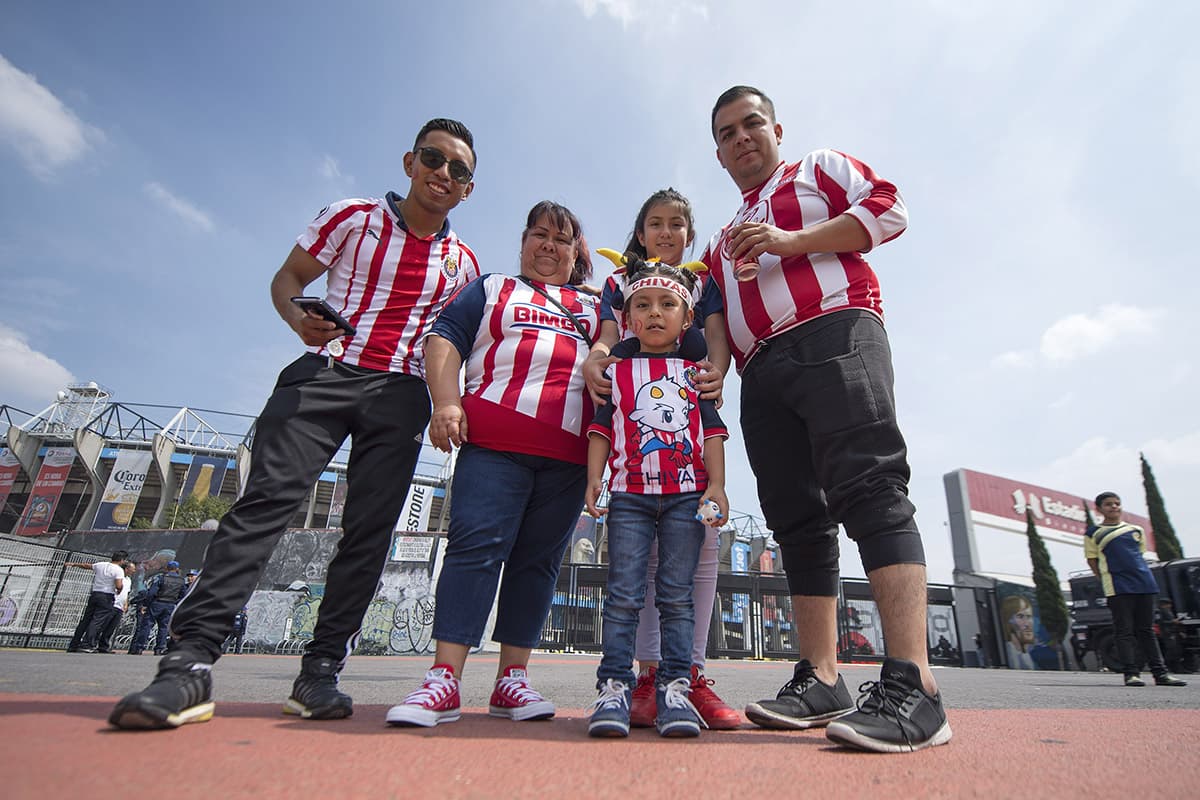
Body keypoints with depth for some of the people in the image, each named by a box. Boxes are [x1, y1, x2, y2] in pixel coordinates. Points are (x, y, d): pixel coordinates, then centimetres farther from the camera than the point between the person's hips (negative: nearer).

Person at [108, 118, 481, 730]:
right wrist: (298, 318, -11)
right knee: (268, 496, -17)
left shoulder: (463, 262, 15)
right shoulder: (351, 217, 9)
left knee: (369, 528, -5)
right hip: (325, 373, -1)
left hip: (401, 395, 2)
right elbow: (287, 278, 11)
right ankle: (191, 660, -15)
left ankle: (320, 670, 1)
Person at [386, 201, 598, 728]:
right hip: (495, 441, -2)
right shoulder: (493, 289, 22)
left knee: (538, 560, 1)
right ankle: (444, 680, -8)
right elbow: (445, 339, 10)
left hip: (569, 454, 2)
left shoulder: (595, 308, 27)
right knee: (476, 545, -12)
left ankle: (512, 681, 9)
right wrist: (445, 402, -6)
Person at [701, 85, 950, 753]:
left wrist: (792, 241, -6)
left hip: (835, 335, -5)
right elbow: (720, 318, 29)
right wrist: (714, 364, 9)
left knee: (869, 489, -20)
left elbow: (890, 207, 4)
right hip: (761, 373, 6)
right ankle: (822, 680, 2)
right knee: (797, 519, -1)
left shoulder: (820, 168, 20)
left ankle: (913, 685, -22)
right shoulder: (724, 240, 34)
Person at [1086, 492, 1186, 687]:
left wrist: (1140, 576, 9)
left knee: (1147, 631, 10)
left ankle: (1160, 673, 14)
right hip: (1118, 589, -4)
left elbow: (1141, 555, 20)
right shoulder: (1093, 533, 4)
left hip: (1144, 584, 4)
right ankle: (1131, 673, -3)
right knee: (1125, 631, -4)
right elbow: (1092, 561, 5)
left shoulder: (1136, 530, 16)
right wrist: (1107, 580, -1)